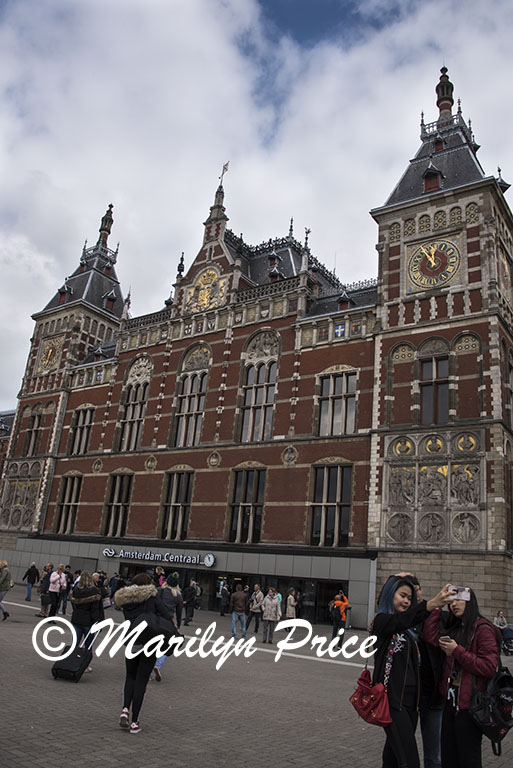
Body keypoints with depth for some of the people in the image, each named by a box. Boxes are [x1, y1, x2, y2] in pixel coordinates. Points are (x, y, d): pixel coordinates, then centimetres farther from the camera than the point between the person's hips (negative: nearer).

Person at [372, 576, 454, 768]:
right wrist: (432, 603, -45)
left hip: (410, 698, 8)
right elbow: (402, 621, -31)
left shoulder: (407, 629, 19)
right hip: (392, 699, -8)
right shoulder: (381, 620, -11)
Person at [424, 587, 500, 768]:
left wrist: (457, 651, -18)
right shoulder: (455, 629, 13)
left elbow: (489, 667, -20)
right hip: (451, 700, 8)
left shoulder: (483, 629, -12)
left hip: (470, 705, -8)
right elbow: (431, 636, -1)